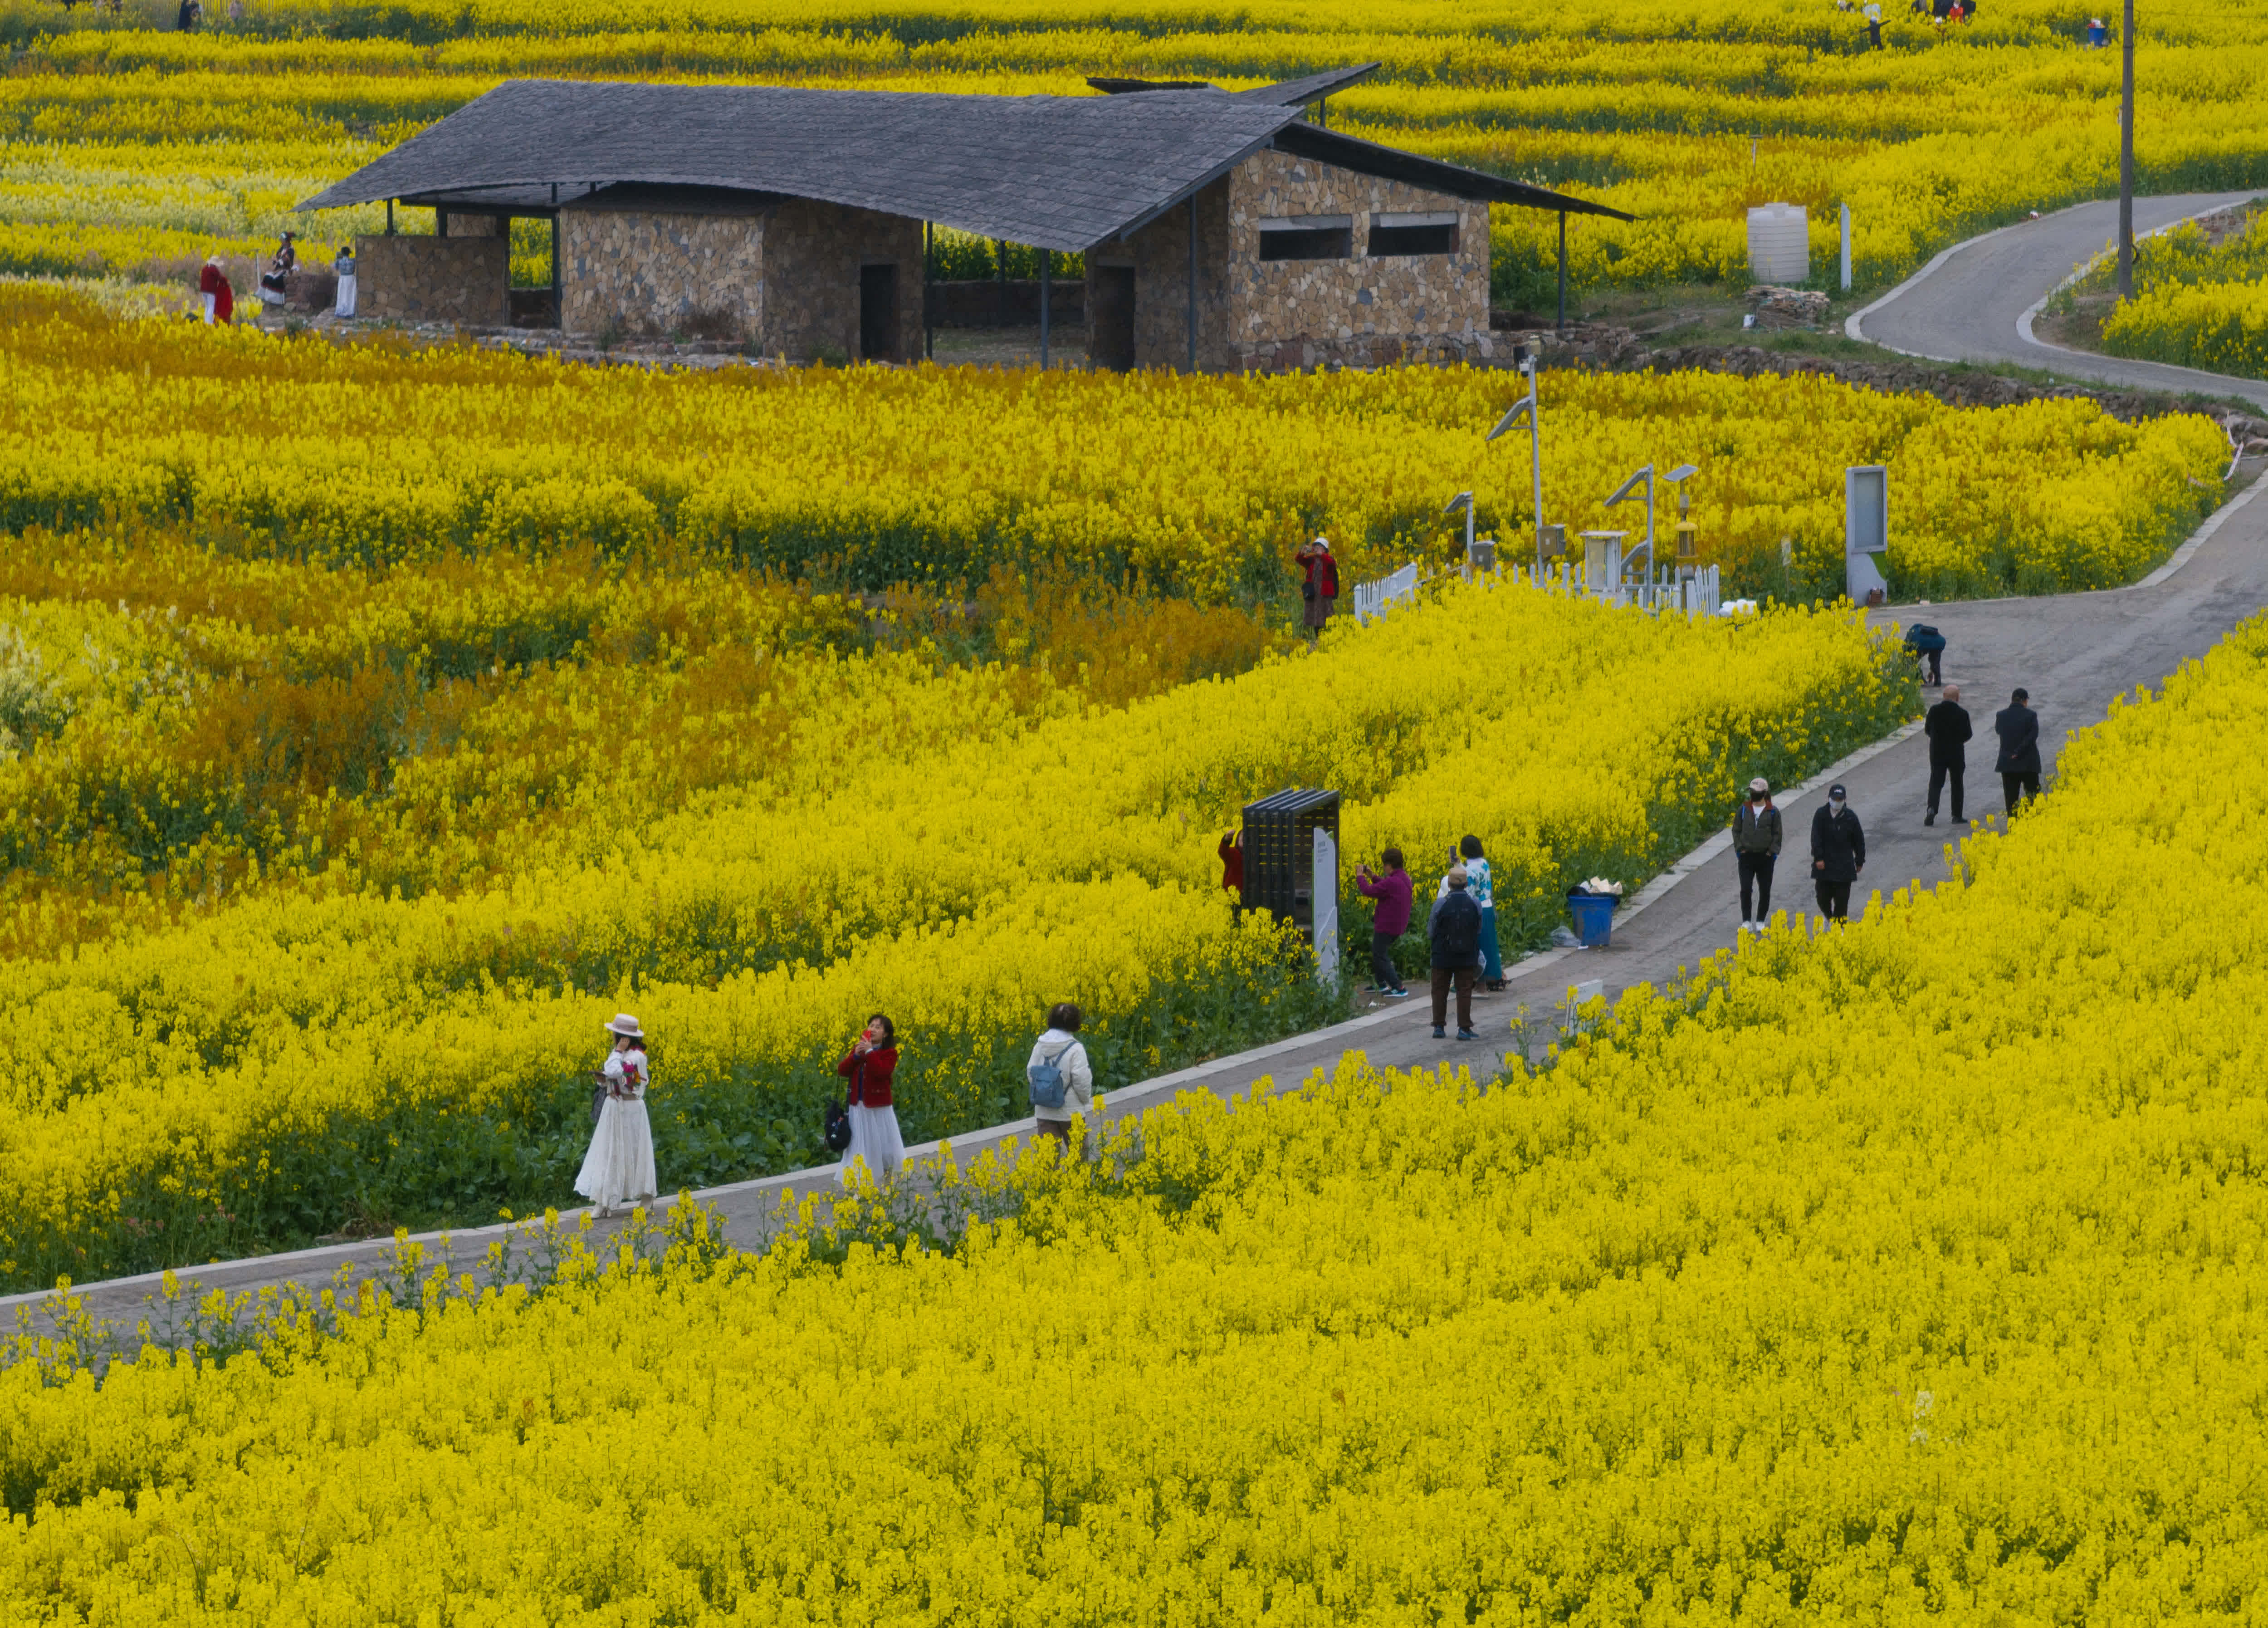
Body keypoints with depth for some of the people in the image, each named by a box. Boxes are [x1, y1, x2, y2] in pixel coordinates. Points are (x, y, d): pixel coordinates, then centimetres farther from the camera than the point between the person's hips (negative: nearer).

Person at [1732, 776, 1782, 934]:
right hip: (1747, 856, 1)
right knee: (1745, 889, -7)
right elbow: (1736, 830, 8)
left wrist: (1772, 852, -7)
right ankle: (1746, 922, -3)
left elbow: (1777, 834, 2)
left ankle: (1761, 922, 17)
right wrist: (1740, 849, -3)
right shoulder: (1743, 810, 4)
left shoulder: (1773, 812, -1)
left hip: (1765, 857, -1)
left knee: (1765, 891, 5)